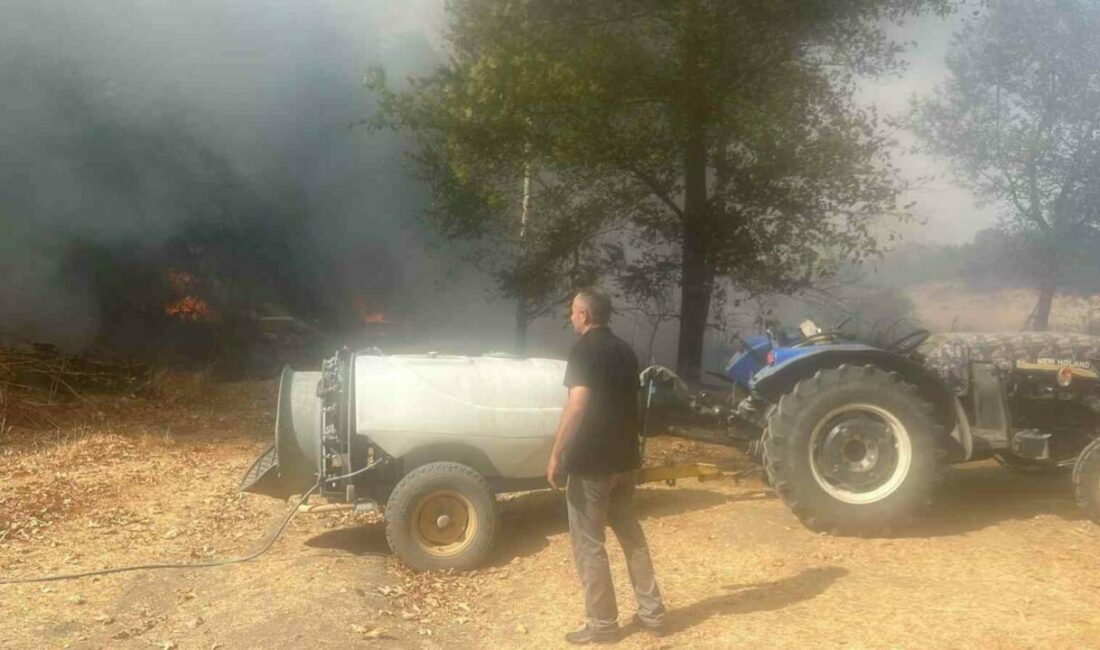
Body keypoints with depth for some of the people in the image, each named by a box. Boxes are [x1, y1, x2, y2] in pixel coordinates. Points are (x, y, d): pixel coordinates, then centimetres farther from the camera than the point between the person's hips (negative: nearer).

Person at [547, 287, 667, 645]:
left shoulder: (585, 350, -14)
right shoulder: (624, 350, 11)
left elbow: (578, 403, -25)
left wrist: (556, 455, -21)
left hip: (591, 462, -8)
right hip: (624, 459, 8)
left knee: (588, 543, 4)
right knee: (631, 534, 18)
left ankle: (602, 624, 12)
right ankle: (651, 613, 23)